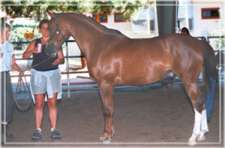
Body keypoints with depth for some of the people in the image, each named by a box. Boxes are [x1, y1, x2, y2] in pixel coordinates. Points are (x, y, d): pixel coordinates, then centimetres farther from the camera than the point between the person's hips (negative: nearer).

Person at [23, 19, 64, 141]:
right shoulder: (35, 43, 3)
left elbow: (61, 58, 4)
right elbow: (24, 56, -4)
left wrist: (58, 60, -19)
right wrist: (32, 51, -23)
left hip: (52, 73, 0)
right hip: (38, 74, 0)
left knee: (52, 103, 4)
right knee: (39, 103, 2)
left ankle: (53, 129, 10)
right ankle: (37, 129, 7)